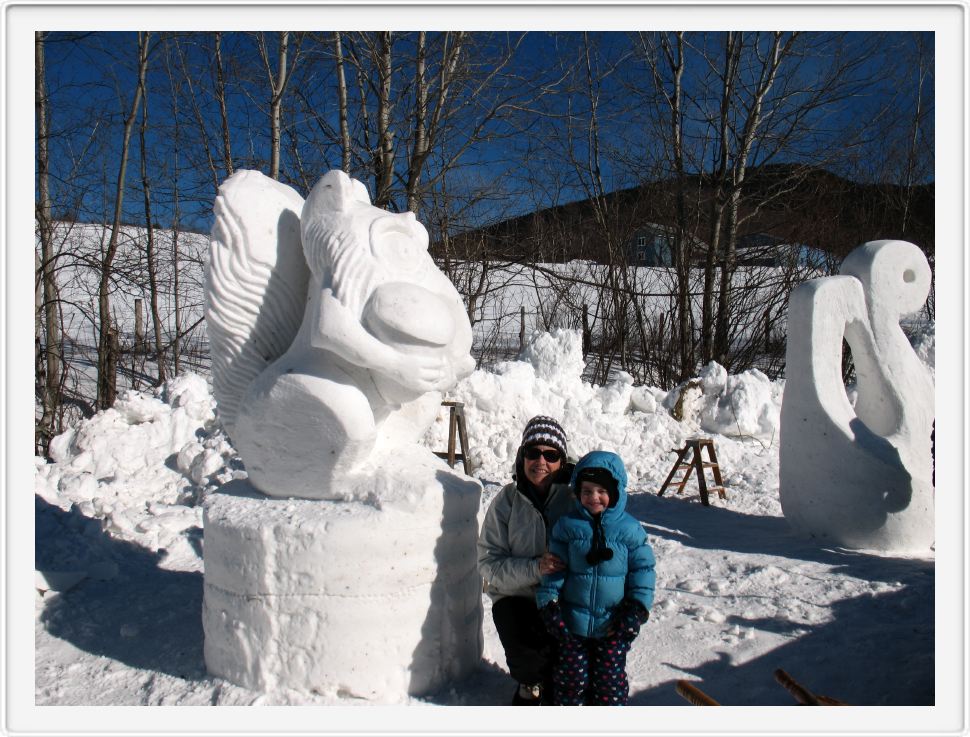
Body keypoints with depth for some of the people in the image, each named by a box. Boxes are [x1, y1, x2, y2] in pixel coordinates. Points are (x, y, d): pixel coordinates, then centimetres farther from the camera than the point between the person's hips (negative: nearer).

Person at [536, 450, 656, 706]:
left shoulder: (630, 529, -5)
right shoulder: (567, 525, -3)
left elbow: (643, 569, 0)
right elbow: (553, 567, 1)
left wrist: (636, 612, -5)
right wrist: (549, 603, -5)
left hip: (613, 624, 0)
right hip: (573, 621, 1)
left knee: (610, 676, 8)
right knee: (571, 675, 8)